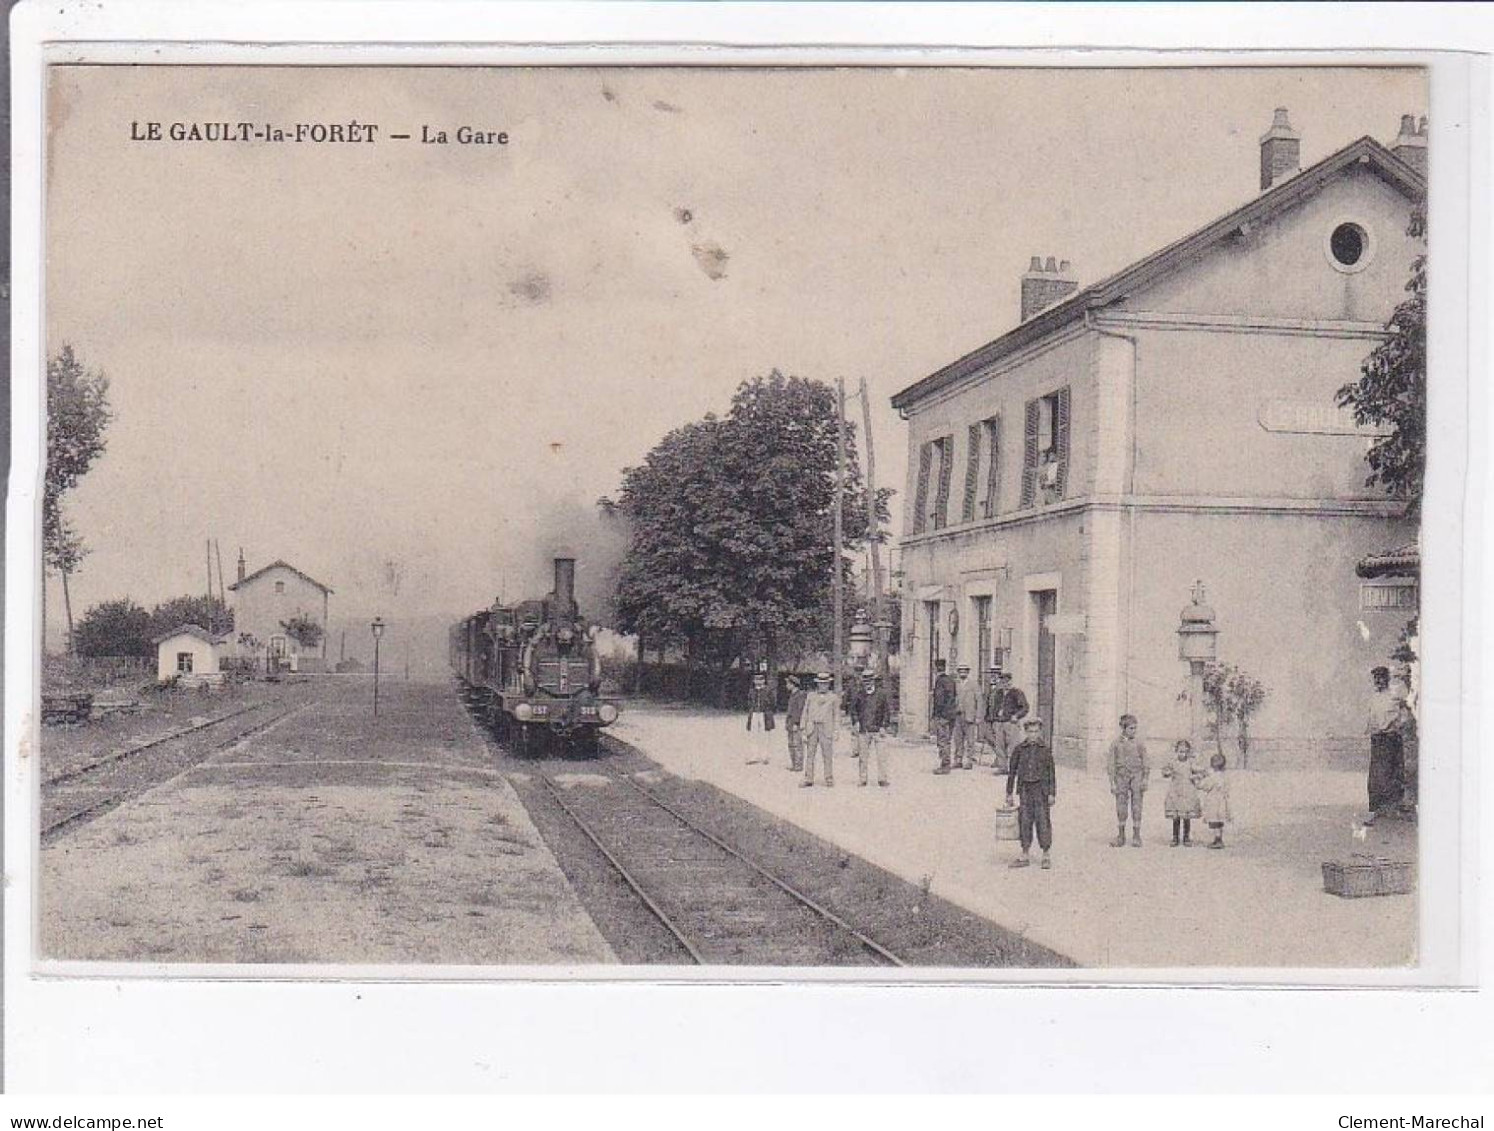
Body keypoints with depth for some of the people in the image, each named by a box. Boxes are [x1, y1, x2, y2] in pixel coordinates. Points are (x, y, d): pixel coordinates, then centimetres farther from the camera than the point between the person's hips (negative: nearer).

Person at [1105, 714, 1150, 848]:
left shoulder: (1140, 745, 5)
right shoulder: (1116, 745, 3)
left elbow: (1146, 765, 7)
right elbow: (1110, 765, 3)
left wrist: (1145, 781, -3)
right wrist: (1112, 783, -3)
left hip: (1136, 778, 0)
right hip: (1121, 778, 0)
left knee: (1136, 809, -1)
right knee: (1121, 809, 3)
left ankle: (1136, 837, 6)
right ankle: (1121, 837, 12)